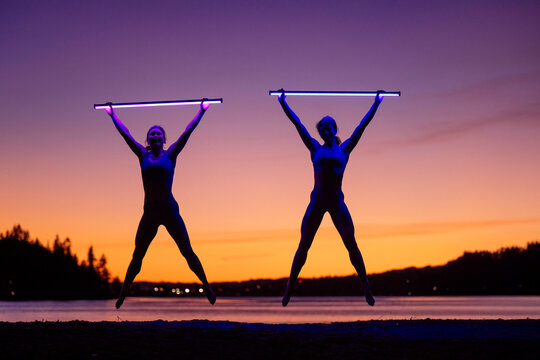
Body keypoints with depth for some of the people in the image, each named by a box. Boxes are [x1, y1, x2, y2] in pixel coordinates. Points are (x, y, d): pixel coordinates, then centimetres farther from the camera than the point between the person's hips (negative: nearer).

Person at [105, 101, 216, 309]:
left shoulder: (170, 155, 4)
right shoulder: (143, 155, 8)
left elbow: (188, 131, 9)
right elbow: (125, 133, 17)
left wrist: (201, 111, 13)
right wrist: (112, 115, 25)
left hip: (170, 210, -2)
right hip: (149, 213, 2)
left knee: (187, 252, -1)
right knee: (137, 256, 5)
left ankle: (207, 287, 8)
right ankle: (123, 294, 15)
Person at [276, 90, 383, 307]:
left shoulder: (344, 149, 9)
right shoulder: (315, 149, 9)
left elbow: (363, 125, 13)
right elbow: (297, 123, 12)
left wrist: (376, 102, 17)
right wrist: (282, 102, 15)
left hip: (337, 202, 0)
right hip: (316, 201, 0)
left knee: (351, 244, -6)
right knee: (303, 246, 0)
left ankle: (366, 288, 1)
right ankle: (289, 288, 8)